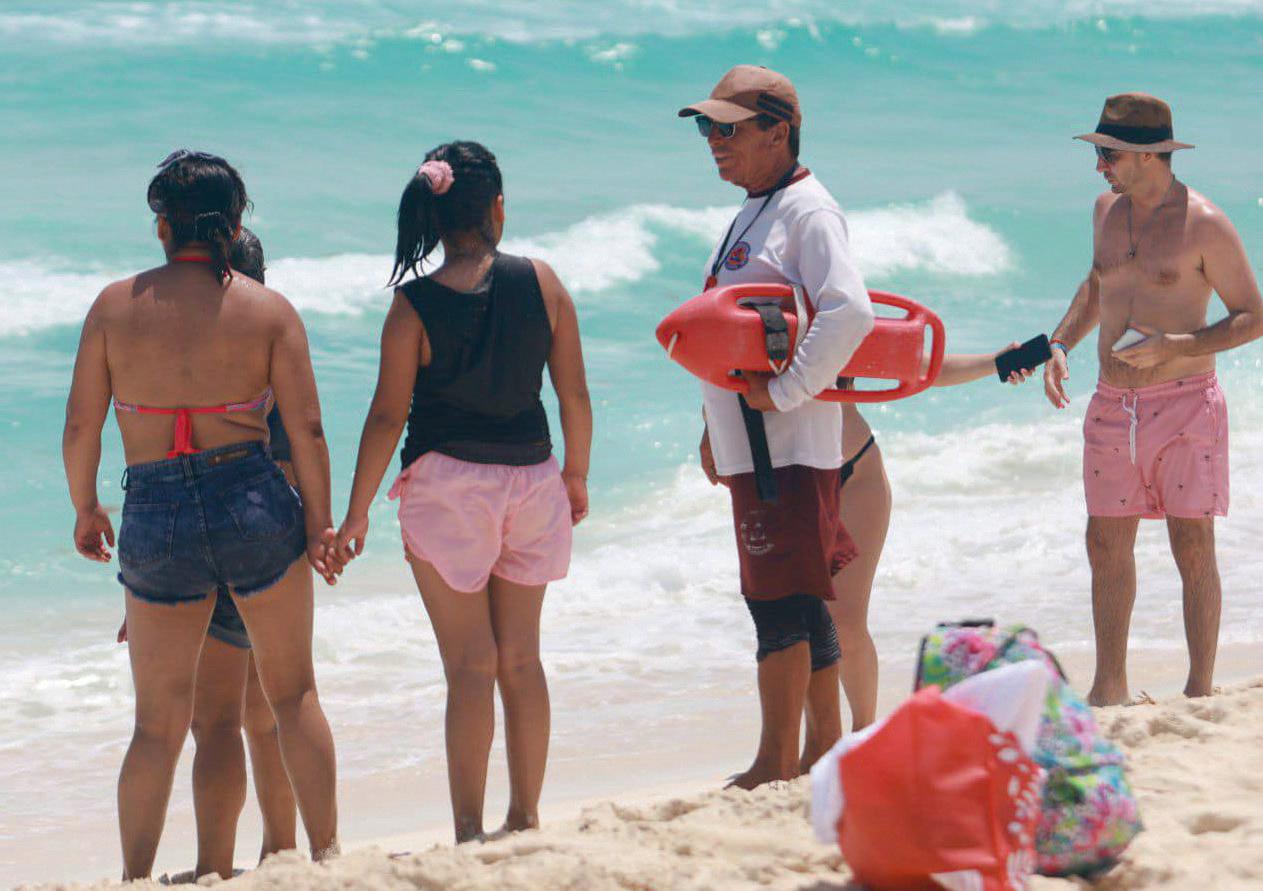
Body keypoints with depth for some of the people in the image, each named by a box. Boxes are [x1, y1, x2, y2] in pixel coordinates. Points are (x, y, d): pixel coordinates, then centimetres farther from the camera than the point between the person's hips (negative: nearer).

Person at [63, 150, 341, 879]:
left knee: (159, 725, 12)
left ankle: (136, 880, 11)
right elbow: (307, 429, -5)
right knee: (294, 694, 16)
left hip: (155, 520, 1)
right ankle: (327, 852, 16)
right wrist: (320, 523, 5)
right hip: (254, 508, -1)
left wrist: (85, 508, 15)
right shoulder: (270, 311, -3)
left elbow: (81, 426, 0)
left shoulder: (116, 306, -2)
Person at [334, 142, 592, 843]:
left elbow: (388, 417, -9)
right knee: (521, 659, 13)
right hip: (529, 477, 3)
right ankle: (525, 819, 19)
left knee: (470, 665, 0)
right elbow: (574, 396, 2)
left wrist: (356, 513, -1)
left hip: (447, 483, -3)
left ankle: (469, 832, -1)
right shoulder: (540, 283, -3)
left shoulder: (414, 305, -10)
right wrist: (576, 475, 17)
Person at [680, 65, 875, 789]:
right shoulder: (756, 213, 18)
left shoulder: (808, 212, -12)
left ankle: (777, 764, -7)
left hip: (788, 440, -10)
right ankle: (826, 746, 22)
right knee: (799, 595, 14)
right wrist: (718, 425, 21)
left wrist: (782, 393, -23)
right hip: (752, 443, 10)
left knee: (781, 594, -9)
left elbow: (849, 312, -26)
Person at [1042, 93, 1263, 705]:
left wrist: (1173, 346, -18)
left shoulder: (1204, 224, -10)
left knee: (1193, 551, -3)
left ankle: (1200, 691, 5)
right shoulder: (1108, 209, 10)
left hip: (1185, 403, -6)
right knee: (1107, 546, 7)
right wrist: (1060, 345, 13)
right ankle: (1109, 687, 18)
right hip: (1113, 404, 6)